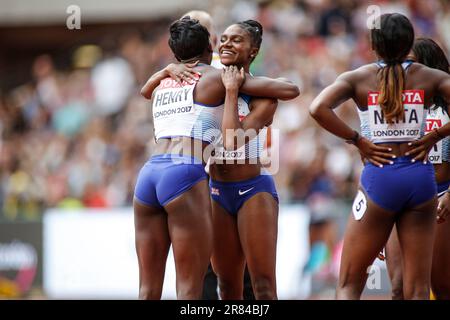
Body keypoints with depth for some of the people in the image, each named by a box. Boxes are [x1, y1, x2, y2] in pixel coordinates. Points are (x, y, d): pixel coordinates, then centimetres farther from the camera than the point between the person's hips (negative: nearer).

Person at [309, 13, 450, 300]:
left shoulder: (358, 78, 1)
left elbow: (318, 108, -16)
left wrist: (357, 140, -6)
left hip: (379, 178, -1)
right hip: (421, 177, 1)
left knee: (348, 285, 7)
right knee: (418, 289, 5)